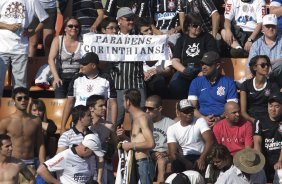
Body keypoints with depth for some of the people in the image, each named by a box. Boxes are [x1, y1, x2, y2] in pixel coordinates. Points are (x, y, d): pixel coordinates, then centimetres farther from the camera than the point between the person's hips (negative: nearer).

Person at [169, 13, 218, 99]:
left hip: (202, 70, -2)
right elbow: (175, 61, 13)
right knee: (174, 83, -32)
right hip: (184, 70, 2)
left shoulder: (207, 38, 16)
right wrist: (184, 70, -8)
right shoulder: (181, 40, 23)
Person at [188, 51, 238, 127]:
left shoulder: (228, 83, 9)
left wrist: (219, 118, -16)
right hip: (202, 120, 1)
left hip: (222, 120, -1)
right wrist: (204, 118, -14)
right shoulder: (196, 83, 15)